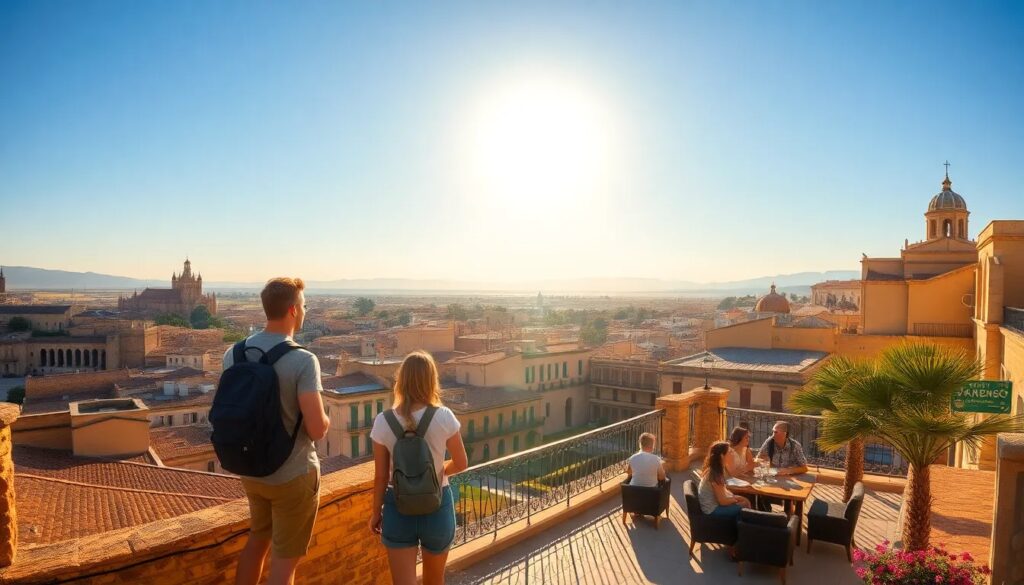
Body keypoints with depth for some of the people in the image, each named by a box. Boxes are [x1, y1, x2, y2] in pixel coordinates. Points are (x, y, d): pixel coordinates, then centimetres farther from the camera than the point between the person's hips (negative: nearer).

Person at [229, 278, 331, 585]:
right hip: (292, 476, -6)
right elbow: (317, 429, -25)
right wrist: (326, 419, -3)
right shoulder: (302, 360, -24)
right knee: (284, 559, 11)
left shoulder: (233, 354, -4)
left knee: (258, 538, 29)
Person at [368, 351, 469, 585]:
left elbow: (381, 476, -5)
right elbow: (461, 464, -3)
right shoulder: (443, 417, -14)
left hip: (398, 508, 0)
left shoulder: (383, 421, -11)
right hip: (437, 506, 0)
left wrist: (376, 511, 9)